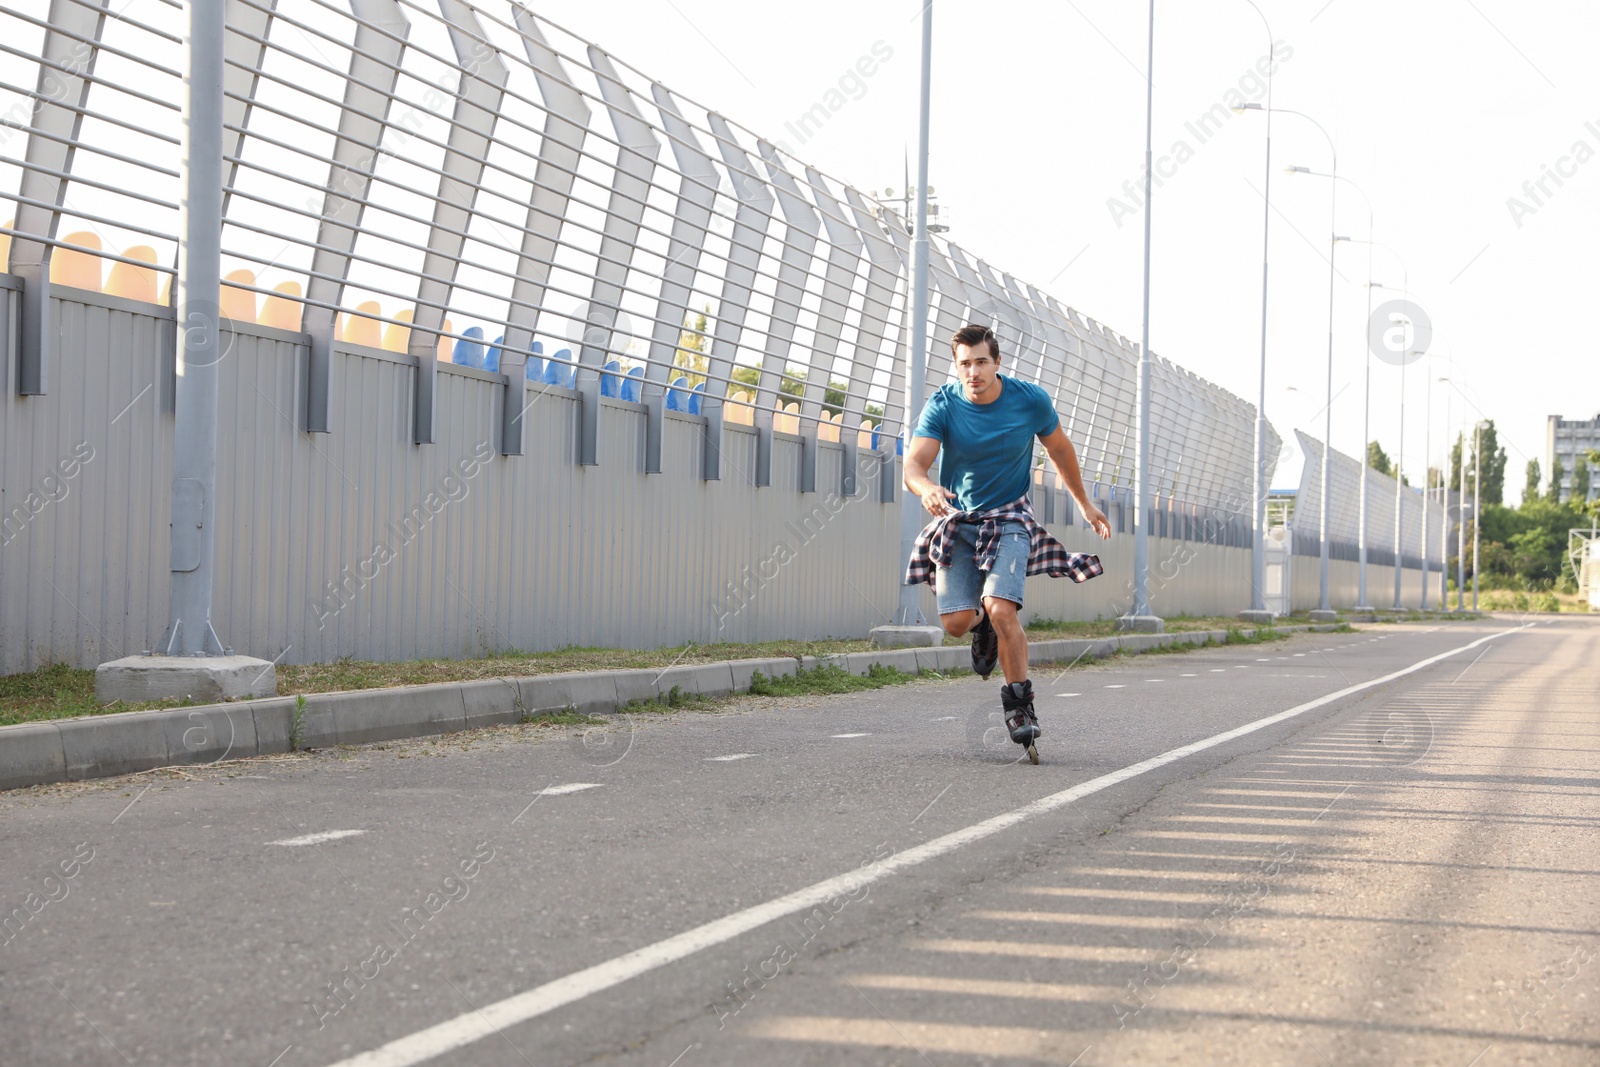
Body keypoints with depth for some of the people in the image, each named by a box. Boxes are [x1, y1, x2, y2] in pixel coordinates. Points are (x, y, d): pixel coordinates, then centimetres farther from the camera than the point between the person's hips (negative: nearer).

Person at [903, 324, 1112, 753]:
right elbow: (913, 465, -23)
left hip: (1009, 519, -1)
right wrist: (926, 488, -47)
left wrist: (1085, 504, 18)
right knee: (957, 622, -10)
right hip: (957, 519, 1)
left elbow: (1059, 449, 9)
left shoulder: (1031, 399, -10)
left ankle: (1019, 704, -8)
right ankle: (985, 627, 28)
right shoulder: (942, 406, -14)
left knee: (1001, 609, -23)